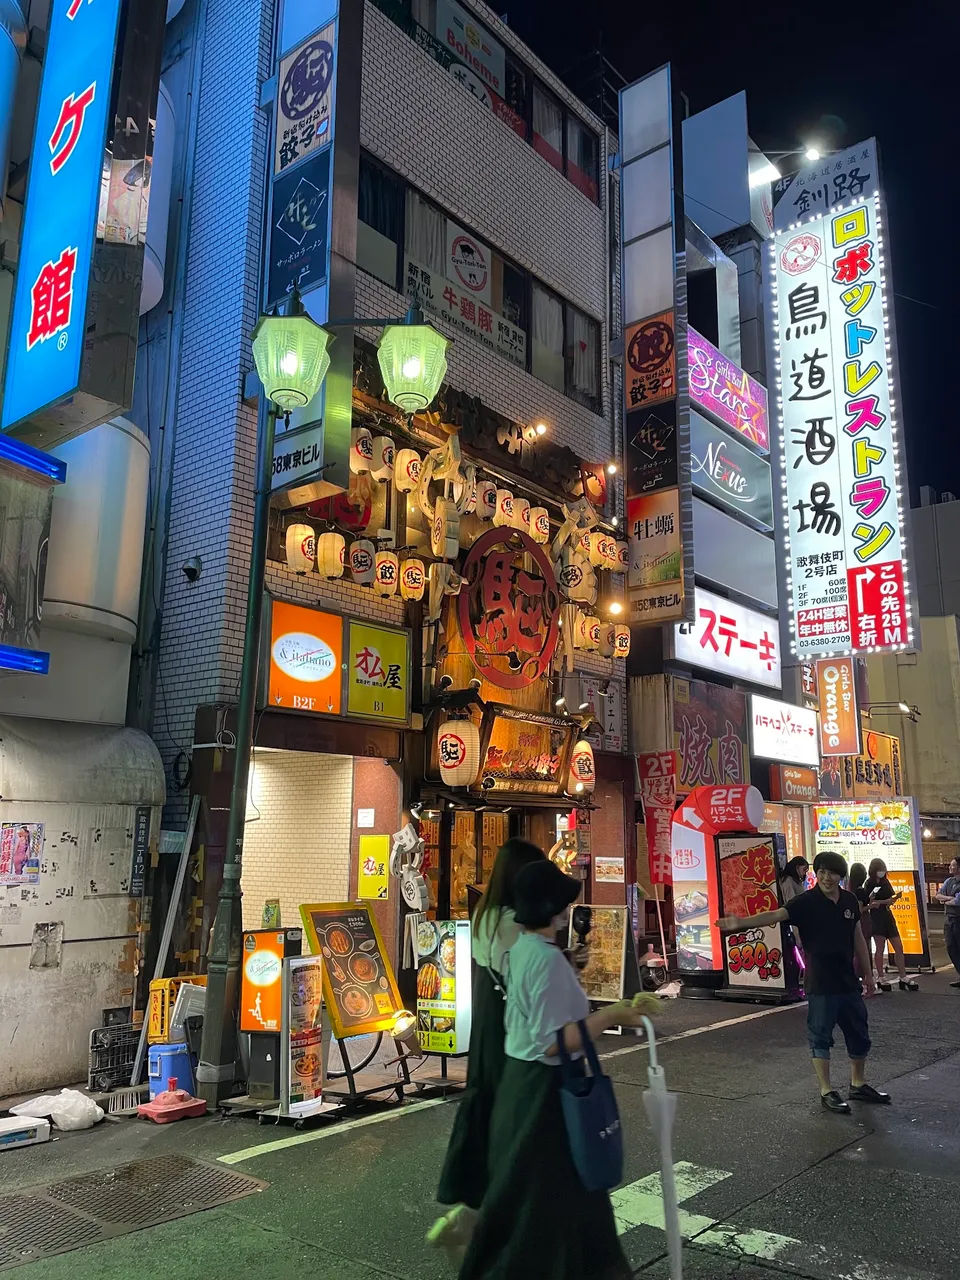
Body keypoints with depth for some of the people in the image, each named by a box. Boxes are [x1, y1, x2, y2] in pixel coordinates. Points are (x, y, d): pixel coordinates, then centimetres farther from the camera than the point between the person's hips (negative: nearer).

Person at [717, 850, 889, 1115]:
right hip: (820, 983, -6)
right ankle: (826, 1091, 16)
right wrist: (742, 922, -42)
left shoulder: (849, 901, 3)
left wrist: (867, 974, 17)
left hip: (848, 981, 6)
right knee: (820, 1036, 3)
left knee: (859, 1033, 16)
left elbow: (858, 939, 14)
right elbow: (776, 915, -27)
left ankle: (858, 1084, 35)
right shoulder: (807, 902, -13)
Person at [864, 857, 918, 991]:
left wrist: (879, 902, -19)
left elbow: (892, 899, -1)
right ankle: (880, 978, 5)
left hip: (888, 916, 6)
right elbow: (866, 905, -7)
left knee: (899, 948, 5)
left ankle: (903, 978, 10)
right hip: (876, 917, -6)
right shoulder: (869, 884, -5)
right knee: (880, 949, -3)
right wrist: (871, 904, -28)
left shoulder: (886, 882, 10)